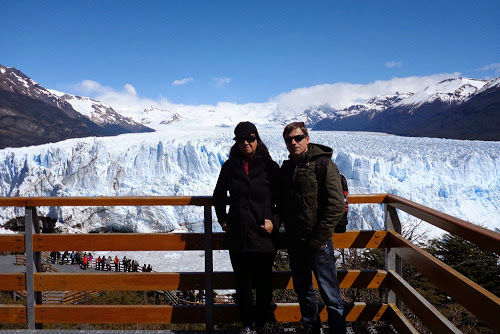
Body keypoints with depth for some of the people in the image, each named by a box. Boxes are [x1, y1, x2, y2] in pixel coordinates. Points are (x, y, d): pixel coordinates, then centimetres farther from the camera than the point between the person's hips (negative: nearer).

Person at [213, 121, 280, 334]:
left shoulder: (270, 167, -2)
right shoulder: (230, 166, 4)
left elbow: (281, 200, 3)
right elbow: (219, 195, 19)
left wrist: (274, 221, -10)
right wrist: (222, 219, 9)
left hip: (264, 237, -2)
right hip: (237, 238, 2)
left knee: (263, 284, 7)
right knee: (243, 284, 11)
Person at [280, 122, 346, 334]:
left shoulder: (324, 164, -10)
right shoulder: (286, 168, 10)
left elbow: (336, 206, -15)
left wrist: (319, 237, -15)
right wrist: (288, 231, 9)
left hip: (318, 242, -6)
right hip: (294, 242, 7)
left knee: (330, 294, 0)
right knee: (303, 291, 19)